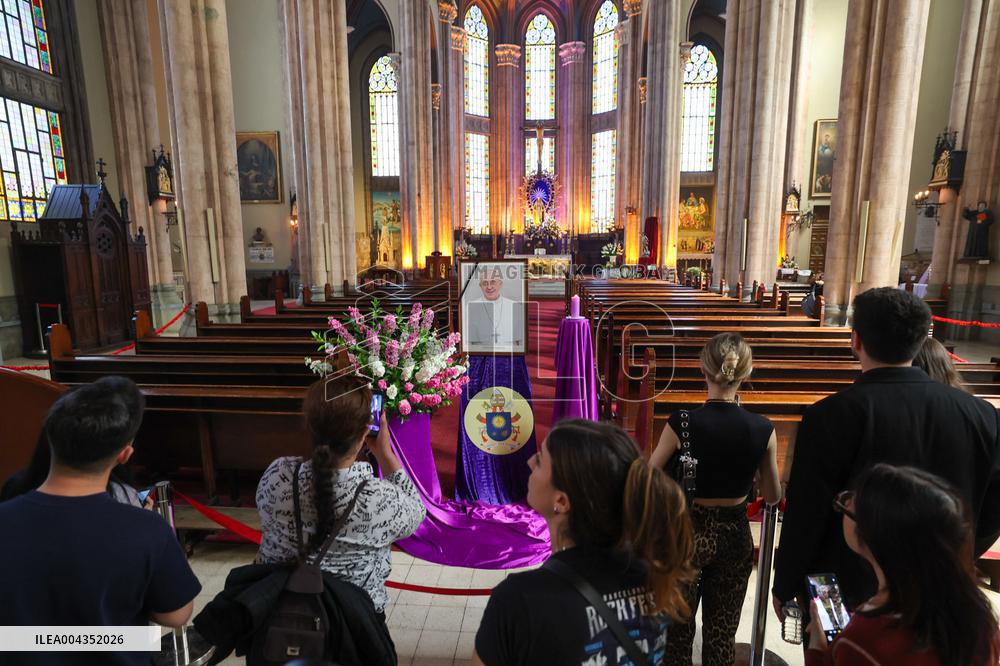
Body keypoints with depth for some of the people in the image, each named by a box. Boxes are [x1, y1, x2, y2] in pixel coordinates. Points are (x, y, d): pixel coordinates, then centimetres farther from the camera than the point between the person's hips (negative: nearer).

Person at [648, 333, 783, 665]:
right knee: (722, 633, 22)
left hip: (688, 533, -2)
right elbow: (773, 497, 1)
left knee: (677, 630, 18)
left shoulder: (682, 423, -20)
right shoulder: (762, 429, -11)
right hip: (735, 535, 3)